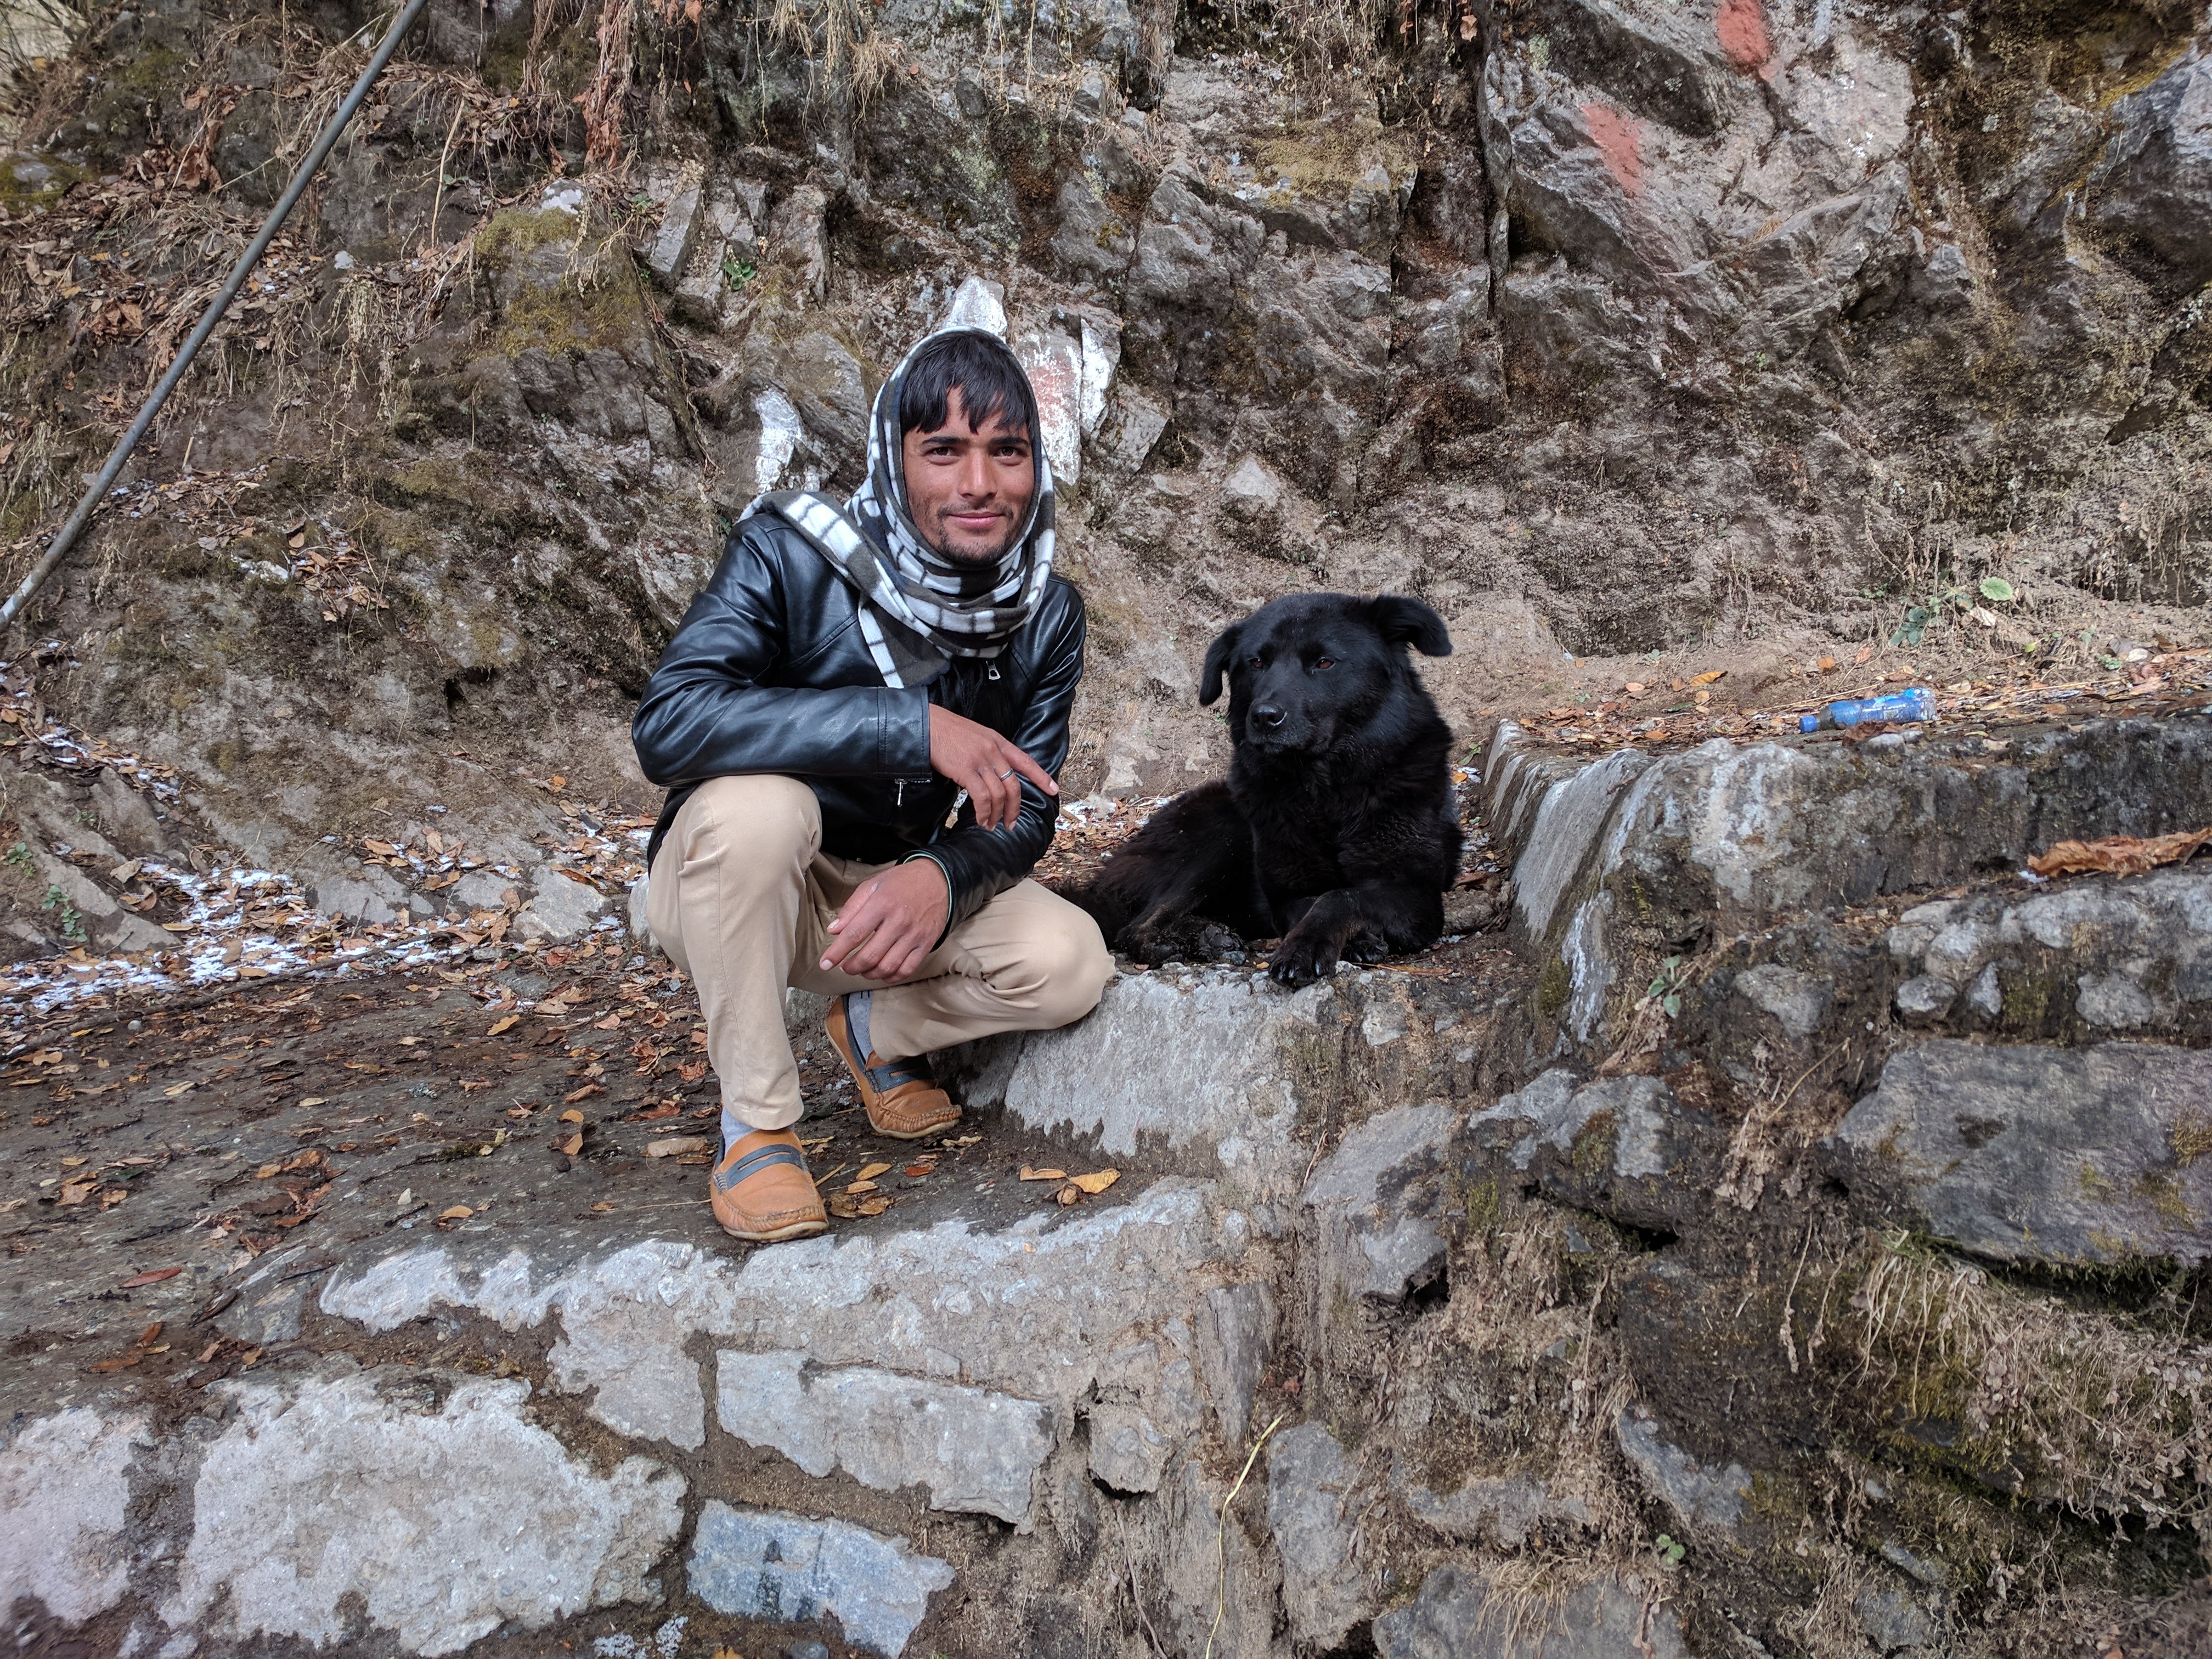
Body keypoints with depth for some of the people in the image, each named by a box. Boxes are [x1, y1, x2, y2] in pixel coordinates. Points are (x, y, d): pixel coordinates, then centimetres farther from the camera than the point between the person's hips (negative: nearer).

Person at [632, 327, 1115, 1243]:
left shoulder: (1047, 613, -8)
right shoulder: (788, 555, -22)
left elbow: (1024, 809, -8)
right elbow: (667, 723, -37)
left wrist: (943, 875, -32)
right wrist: (912, 725, -43)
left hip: (904, 889, 4)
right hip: (730, 884, -3)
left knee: (1070, 964, -21)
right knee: (756, 800, -37)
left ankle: (877, 1030, 12)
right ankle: (753, 1122, -16)